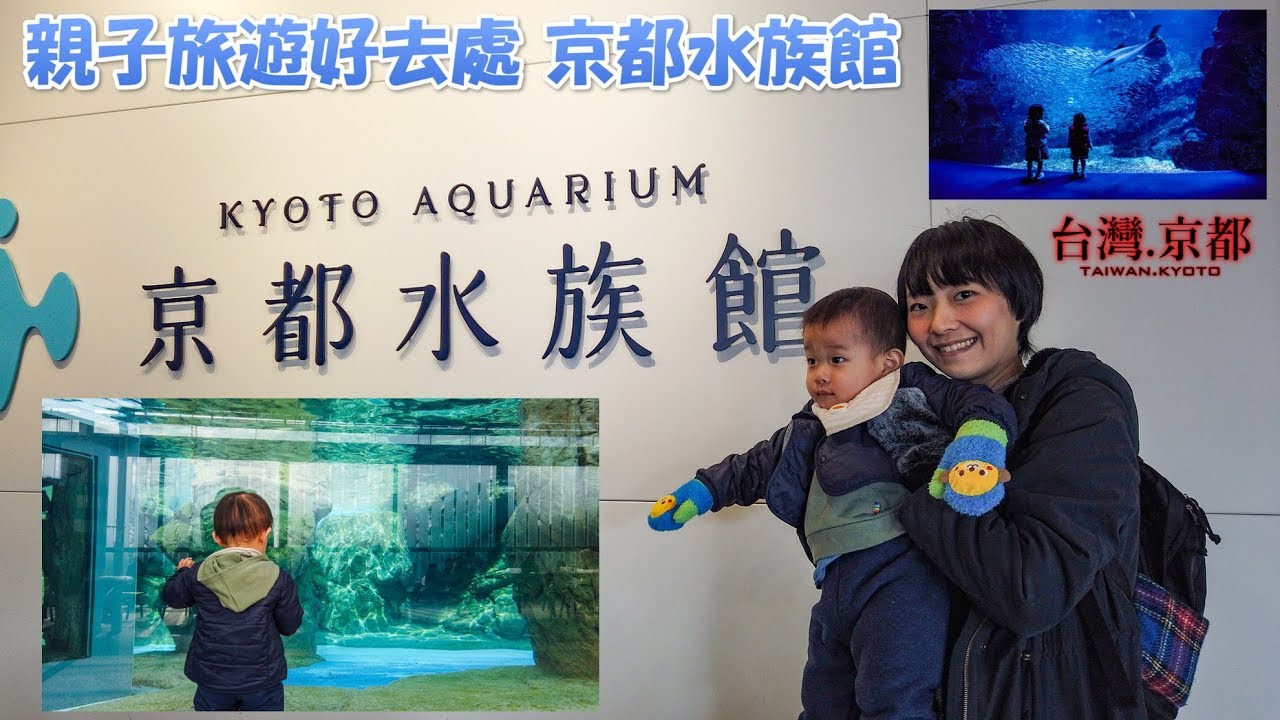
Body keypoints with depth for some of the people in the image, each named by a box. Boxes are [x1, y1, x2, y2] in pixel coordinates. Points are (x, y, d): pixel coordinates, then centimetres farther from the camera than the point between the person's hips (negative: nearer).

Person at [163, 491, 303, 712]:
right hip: (263, 681, -2)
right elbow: (290, 625, -2)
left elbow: (173, 596, 11)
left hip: (212, 679, 2)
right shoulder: (279, 579, -13)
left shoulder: (198, 575, -9)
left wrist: (181, 572, 30)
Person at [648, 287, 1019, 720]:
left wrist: (980, 436, -33)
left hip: (899, 574, -8)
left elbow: (974, 401, -12)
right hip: (838, 582, 8)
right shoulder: (813, 429, 20)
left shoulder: (910, 396, -1)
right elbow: (760, 464, 30)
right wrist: (705, 490, 30)